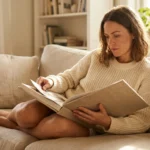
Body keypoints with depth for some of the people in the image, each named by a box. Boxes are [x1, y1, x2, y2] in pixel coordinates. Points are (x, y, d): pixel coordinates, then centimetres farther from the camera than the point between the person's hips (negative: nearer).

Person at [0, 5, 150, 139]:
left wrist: (107, 122, -29)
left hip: (88, 126, -2)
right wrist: (52, 81, -15)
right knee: (27, 114, -29)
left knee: (62, 124, -37)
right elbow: (68, 78, 9)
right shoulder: (96, 56, 2)